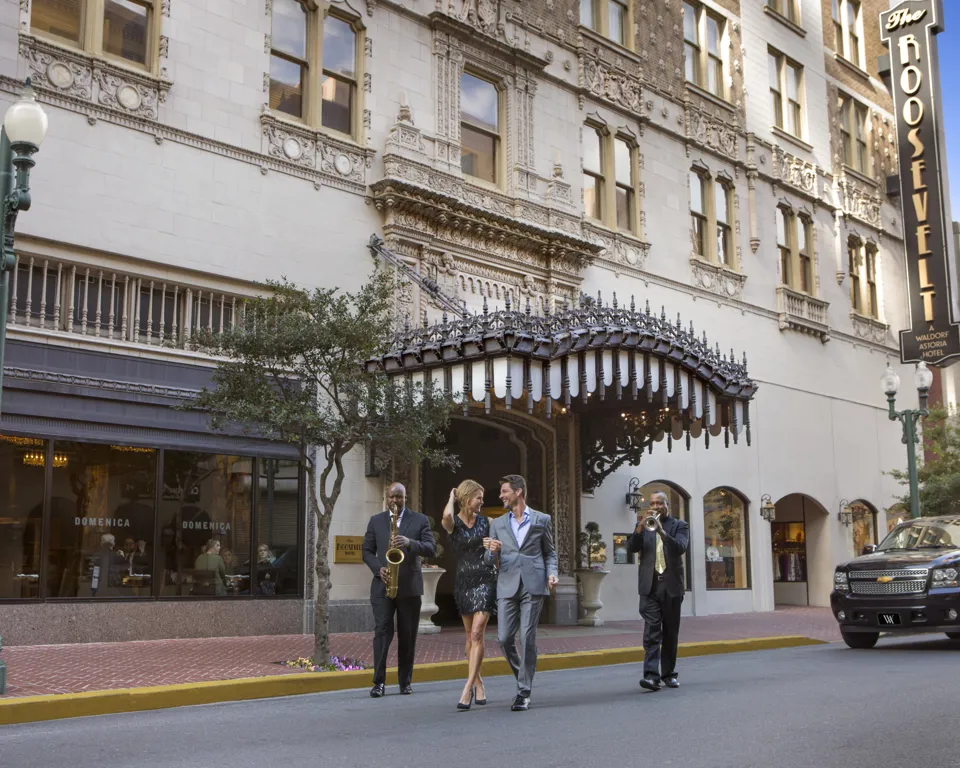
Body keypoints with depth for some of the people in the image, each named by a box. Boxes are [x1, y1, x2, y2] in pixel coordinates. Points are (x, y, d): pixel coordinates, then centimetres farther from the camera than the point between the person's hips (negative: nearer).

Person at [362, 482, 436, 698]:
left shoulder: (420, 520, 4)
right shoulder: (376, 521, 9)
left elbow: (431, 548, -6)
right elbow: (367, 551, 9)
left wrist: (410, 543, -24)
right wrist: (378, 569, -9)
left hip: (410, 586, 0)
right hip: (382, 585, 0)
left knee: (408, 635, 6)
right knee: (382, 631, -8)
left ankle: (406, 680, 16)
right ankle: (379, 681, -6)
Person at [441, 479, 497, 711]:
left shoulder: (485, 522, 5)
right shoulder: (452, 523, -2)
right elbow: (447, 516, -27)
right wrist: (452, 497, -9)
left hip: (486, 580, -1)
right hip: (463, 581, 1)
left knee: (477, 634, -11)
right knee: (470, 635, 11)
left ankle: (468, 688, -14)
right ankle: (478, 682, 27)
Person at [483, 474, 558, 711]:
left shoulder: (542, 520, 8)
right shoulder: (498, 524, 15)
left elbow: (549, 552, 13)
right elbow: (490, 559, 14)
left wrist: (552, 573, -5)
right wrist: (492, 551, -9)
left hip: (533, 585, -3)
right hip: (507, 585, 3)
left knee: (527, 637, -7)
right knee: (504, 638, -2)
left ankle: (524, 692, 1)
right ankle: (523, 677, 24)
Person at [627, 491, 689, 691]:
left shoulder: (679, 525, 6)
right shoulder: (643, 526, 12)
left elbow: (680, 547, -12)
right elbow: (631, 547, -1)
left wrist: (661, 531, -25)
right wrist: (640, 527, -16)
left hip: (672, 585, 0)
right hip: (649, 585, 0)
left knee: (670, 633, 7)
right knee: (651, 631, -11)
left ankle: (669, 674, 17)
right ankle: (651, 675, -18)